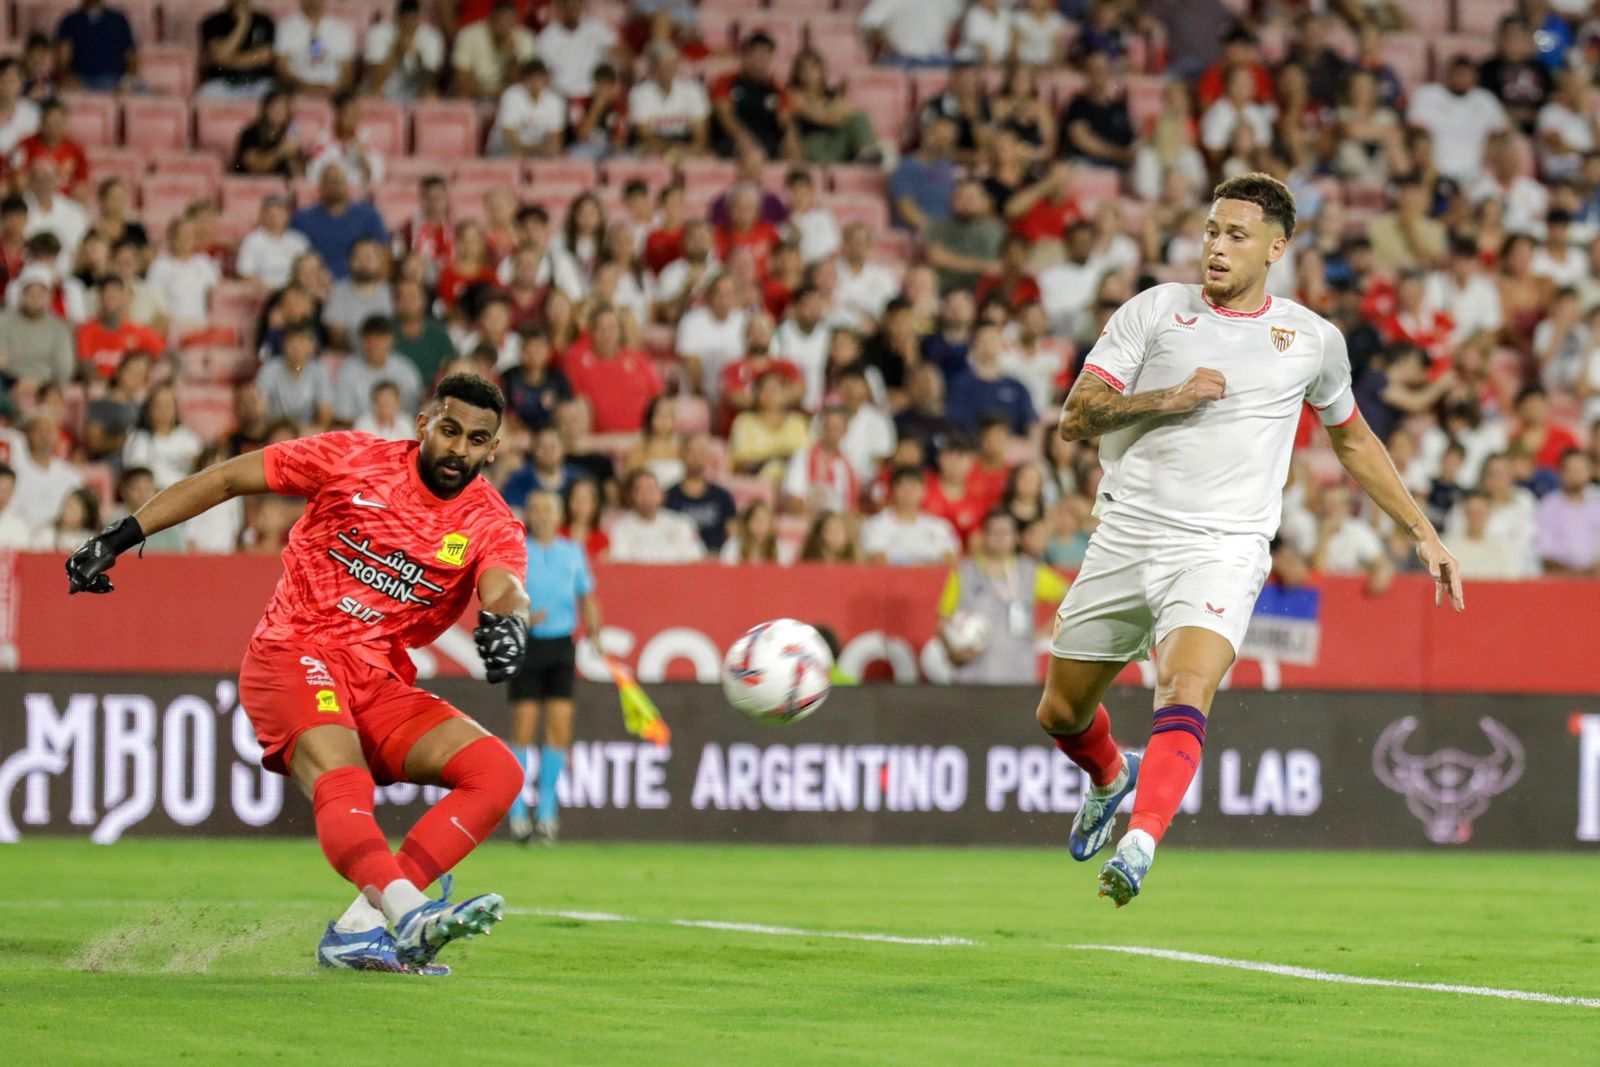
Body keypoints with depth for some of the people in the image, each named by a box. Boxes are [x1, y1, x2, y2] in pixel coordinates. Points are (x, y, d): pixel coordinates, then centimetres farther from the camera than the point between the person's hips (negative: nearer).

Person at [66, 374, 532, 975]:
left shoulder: (492, 525, 3)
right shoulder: (353, 458, -1)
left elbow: (505, 588, -18)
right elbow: (225, 480, 5)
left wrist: (507, 618, -44)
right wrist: (119, 537, 2)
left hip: (381, 683, 4)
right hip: (293, 655, -4)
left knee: (498, 773, -17)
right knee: (341, 784, -32)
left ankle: (361, 926, -26)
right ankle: (408, 912, -57)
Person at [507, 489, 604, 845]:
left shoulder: (573, 553, 12)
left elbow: (586, 597, 19)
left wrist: (594, 631, 4)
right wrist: (522, 617, -18)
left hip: (561, 643, 3)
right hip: (526, 643, -3)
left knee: (560, 725, -3)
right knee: (523, 726, -6)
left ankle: (547, 810, 6)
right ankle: (517, 811, 3)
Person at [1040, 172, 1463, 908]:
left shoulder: (1313, 340, 8)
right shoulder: (1155, 312, 4)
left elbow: (1351, 438, 25)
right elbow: (1075, 417, -1)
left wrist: (1422, 533, 24)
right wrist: (1169, 398, -15)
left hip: (1221, 551, -2)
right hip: (1125, 537, 2)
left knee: (1185, 694, -29)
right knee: (1060, 713, 12)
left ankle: (1139, 845, -40)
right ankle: (1111, 778, 45)